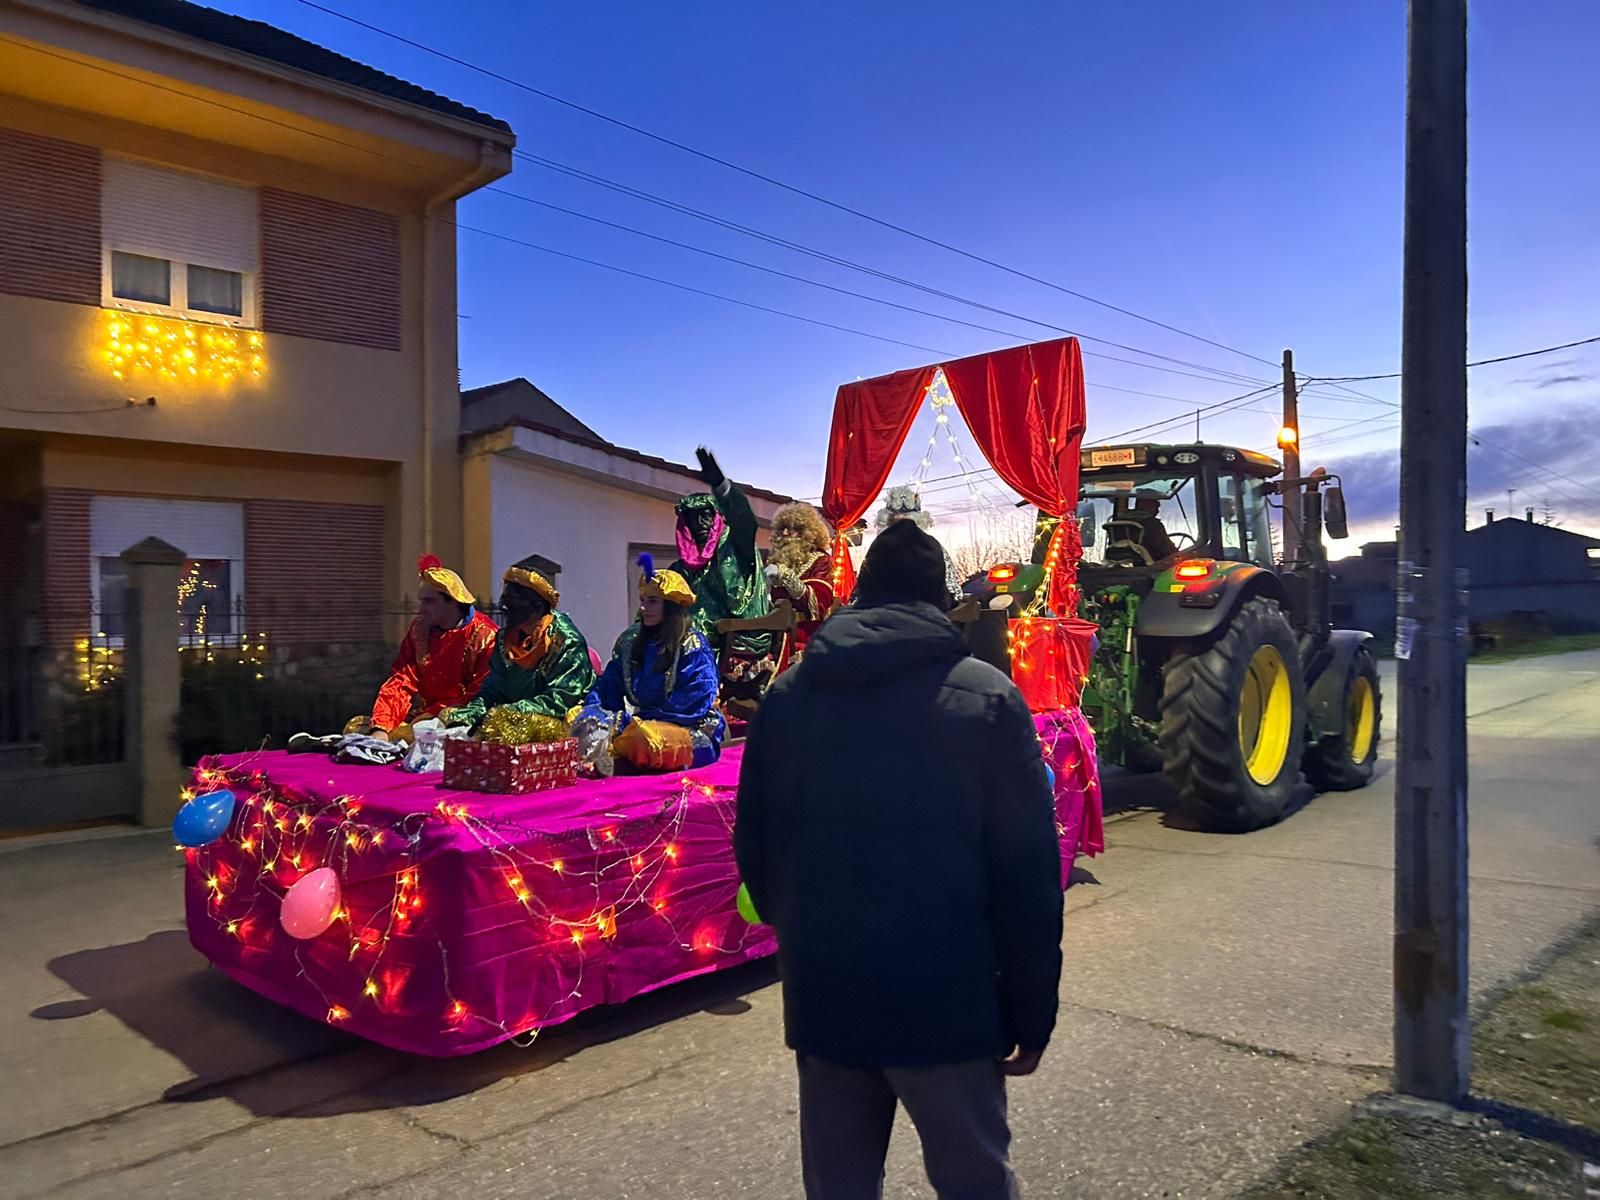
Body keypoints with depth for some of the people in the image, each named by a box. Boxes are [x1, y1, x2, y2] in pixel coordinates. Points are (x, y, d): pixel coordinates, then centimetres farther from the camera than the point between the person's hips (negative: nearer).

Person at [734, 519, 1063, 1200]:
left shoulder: (785, 698, 4)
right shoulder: (986, 698, -8)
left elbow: (754, 849, 9)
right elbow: (1028, 872, -9)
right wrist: (1031, 1012, 0)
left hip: (821, 1000, 4)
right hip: (945, 1001, -4)